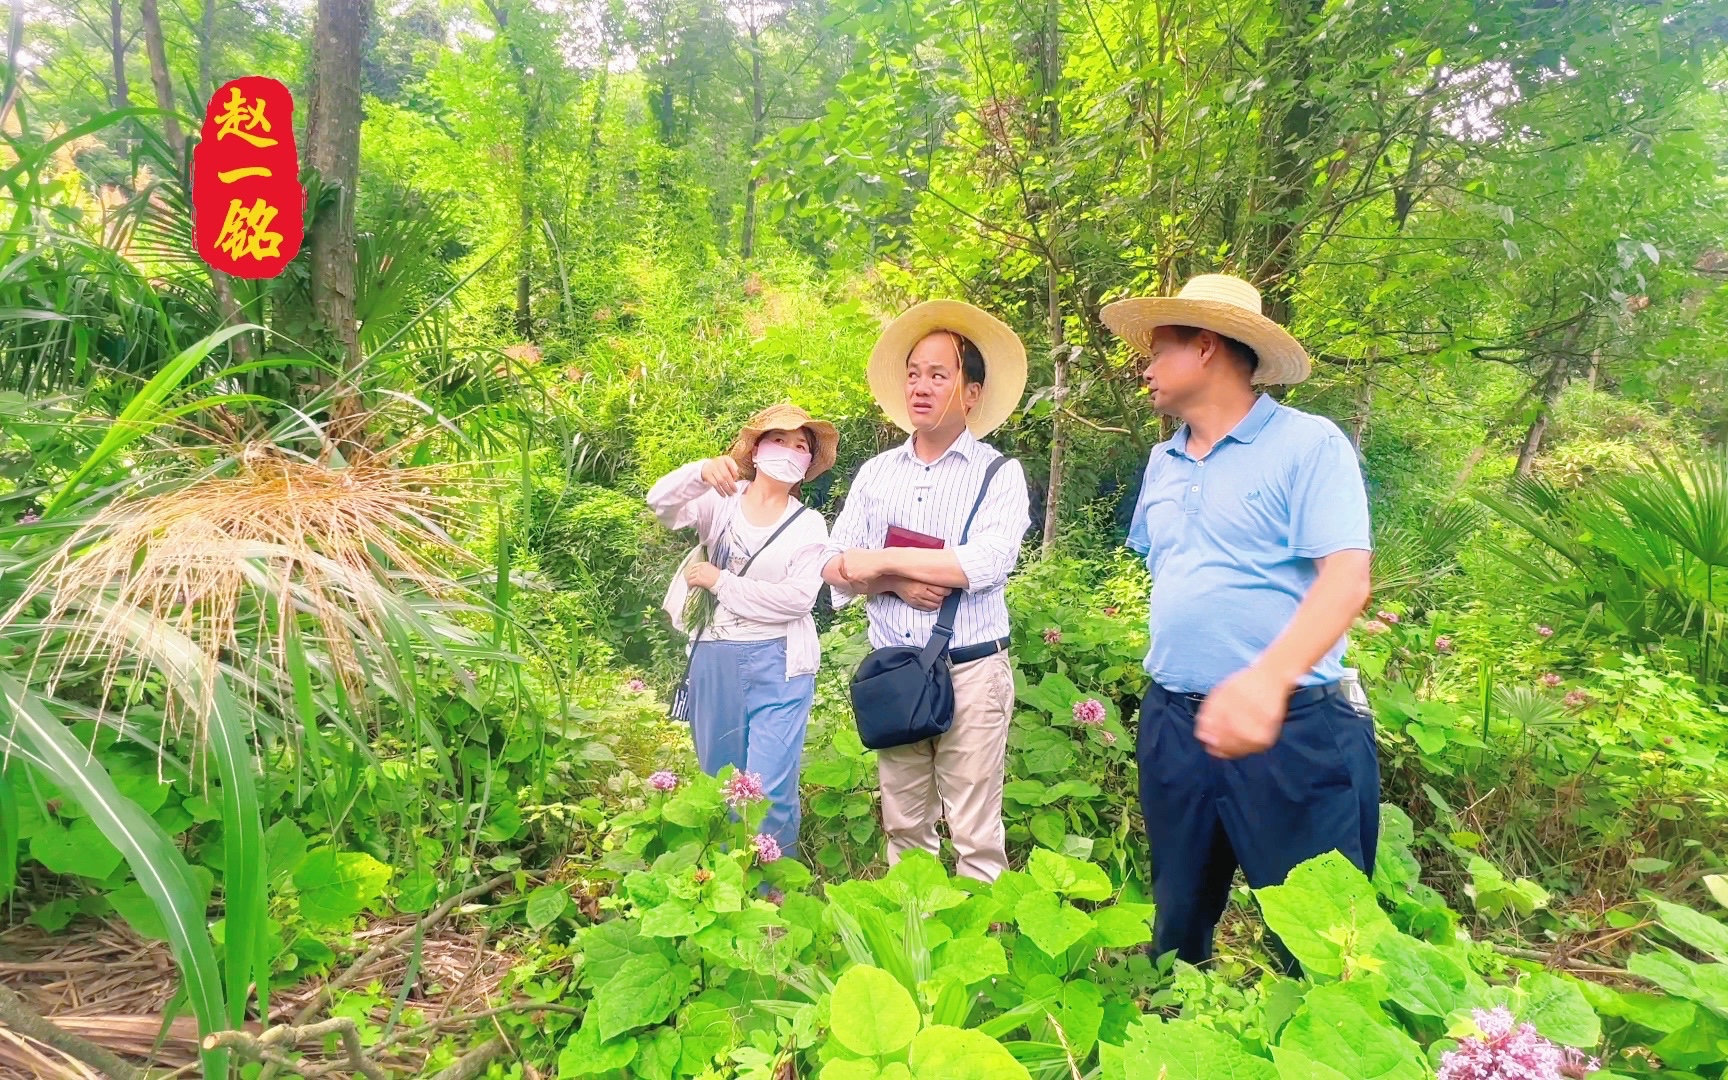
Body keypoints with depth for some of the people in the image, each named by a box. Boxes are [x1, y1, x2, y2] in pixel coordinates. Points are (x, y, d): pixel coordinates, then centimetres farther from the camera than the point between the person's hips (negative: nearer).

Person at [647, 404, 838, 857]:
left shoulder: (809, 525, 2)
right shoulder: (719, 501, 5)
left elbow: (797, 599, -11)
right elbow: (661, 504, -15)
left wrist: (719, 581, -10)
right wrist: (702, 471, -35)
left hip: (778, 665, -2)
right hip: (714, 660, 2)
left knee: (769, 792, -7)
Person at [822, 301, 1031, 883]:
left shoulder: (999, 474, -1)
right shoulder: (876, 472, 11)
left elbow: (989, 562, -17)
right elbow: (836, 567, 5)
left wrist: (883, 560, -12)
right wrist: (898, 584, -14)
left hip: (971, 672, -4)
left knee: (976, 836, 1)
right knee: (904, 828, 13)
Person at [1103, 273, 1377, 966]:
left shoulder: (1308, 444, -8)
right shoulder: (1163, 462, 13)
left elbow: (1346, 579, -19)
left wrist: (1266, 681, -34)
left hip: (1291, 728, -6)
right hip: (1172, 725, 6)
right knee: (1176, 922, 18)